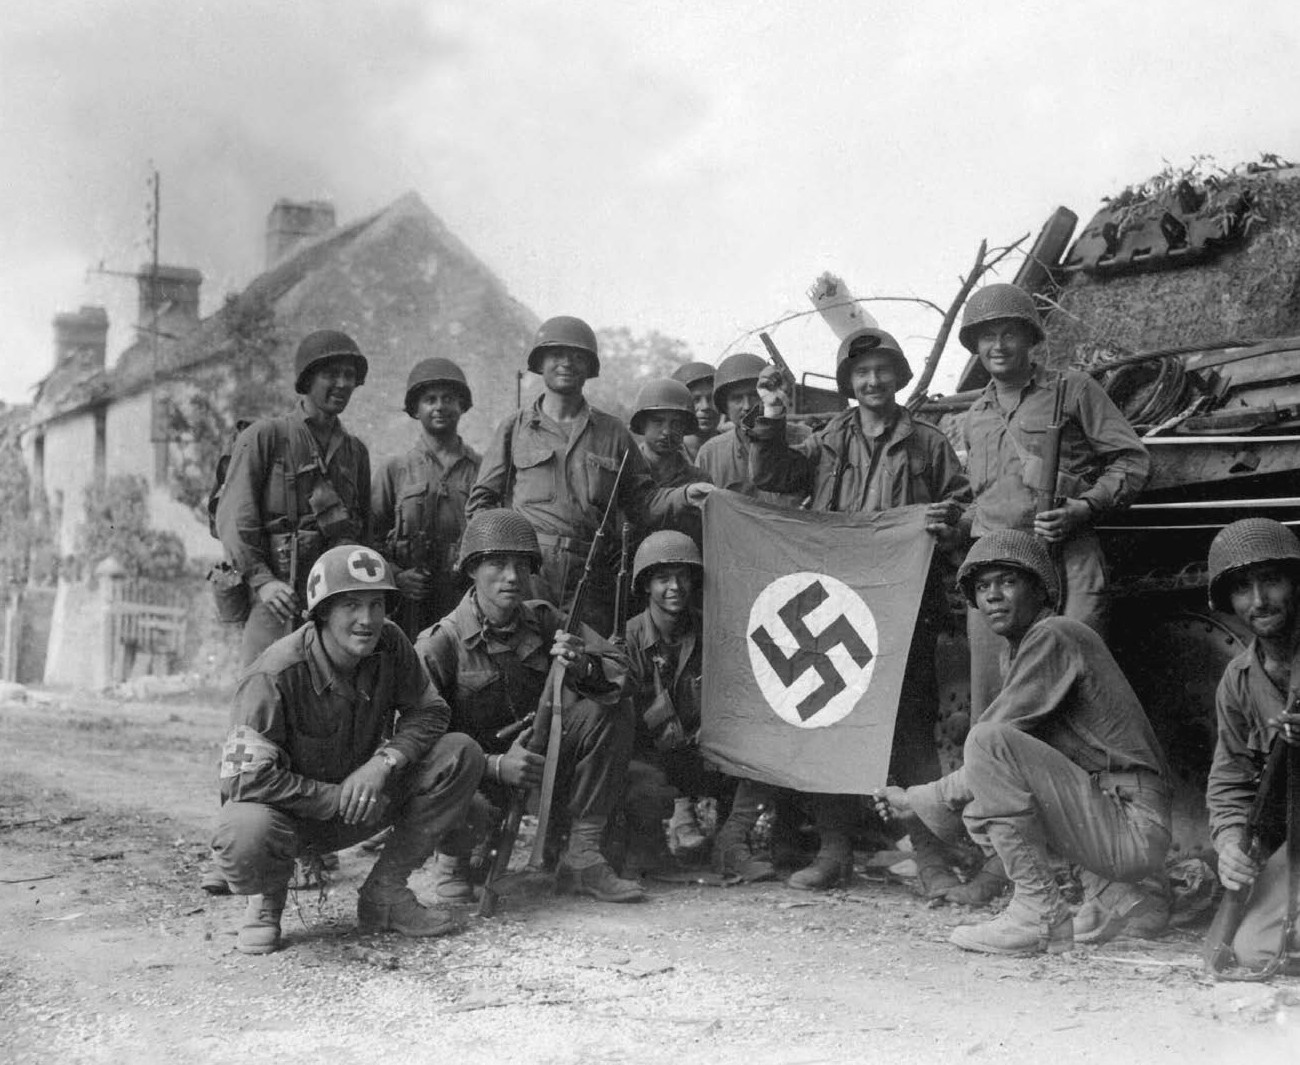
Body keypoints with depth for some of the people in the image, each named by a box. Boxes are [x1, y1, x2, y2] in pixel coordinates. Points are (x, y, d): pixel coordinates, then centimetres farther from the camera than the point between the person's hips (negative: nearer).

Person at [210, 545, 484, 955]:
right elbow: (246, 778, -30)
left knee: (462, 755, -13)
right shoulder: (276, 675, -27)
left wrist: (383, 761, -21)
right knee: (245, 834, -41)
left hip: (360, 807, 5)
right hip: (289, 810, -5)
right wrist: (337, 800, -26)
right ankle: (267, 900, 0)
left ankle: (385, 892, -2)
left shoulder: (390, 645, -11)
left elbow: (429, 712, -1)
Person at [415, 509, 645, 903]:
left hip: (536, 760, 5)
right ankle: (454, 860, 2)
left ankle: (581, 858, -11)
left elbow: (620, 674, -5)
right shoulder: (439, 643, -16)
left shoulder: (543, 620, -2)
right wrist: (495, 766, -33)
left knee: (609, 715, -17)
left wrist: (583, 667, -31)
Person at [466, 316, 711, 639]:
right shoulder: (515, 428, 14)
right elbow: (481, 502, 14)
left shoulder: (613, 432, 17)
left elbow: (642, 504, 15)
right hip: (527, 572, -1)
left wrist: (685, 496, -3)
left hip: (590, 579, 1)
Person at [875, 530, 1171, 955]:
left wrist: (916, 799, -4)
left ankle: (1041, 915, -15)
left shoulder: (1053, 636, -11)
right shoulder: (1015, 649, 17)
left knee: (988, 742, -22)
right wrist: (912, 799, 8)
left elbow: (990, 747, -16)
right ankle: (1107, 894, 11)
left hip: (1135, 830, -10)